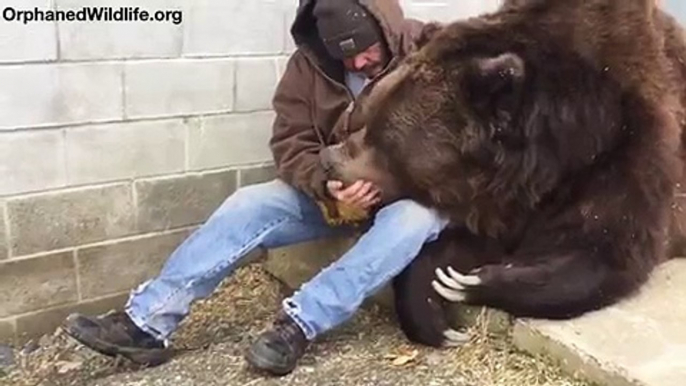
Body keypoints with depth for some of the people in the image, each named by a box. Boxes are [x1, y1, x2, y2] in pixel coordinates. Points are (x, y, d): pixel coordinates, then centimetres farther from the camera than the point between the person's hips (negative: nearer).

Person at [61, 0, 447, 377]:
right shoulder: (310, 63, -7)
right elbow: (292, 143, -7)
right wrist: (326, 184, -29)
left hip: (413, 193, -2)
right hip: (336, 191, 3)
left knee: (412, 220, -39)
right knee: (248, 204, -19)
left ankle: (299, 323, -38)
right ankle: (147, 322, -21)